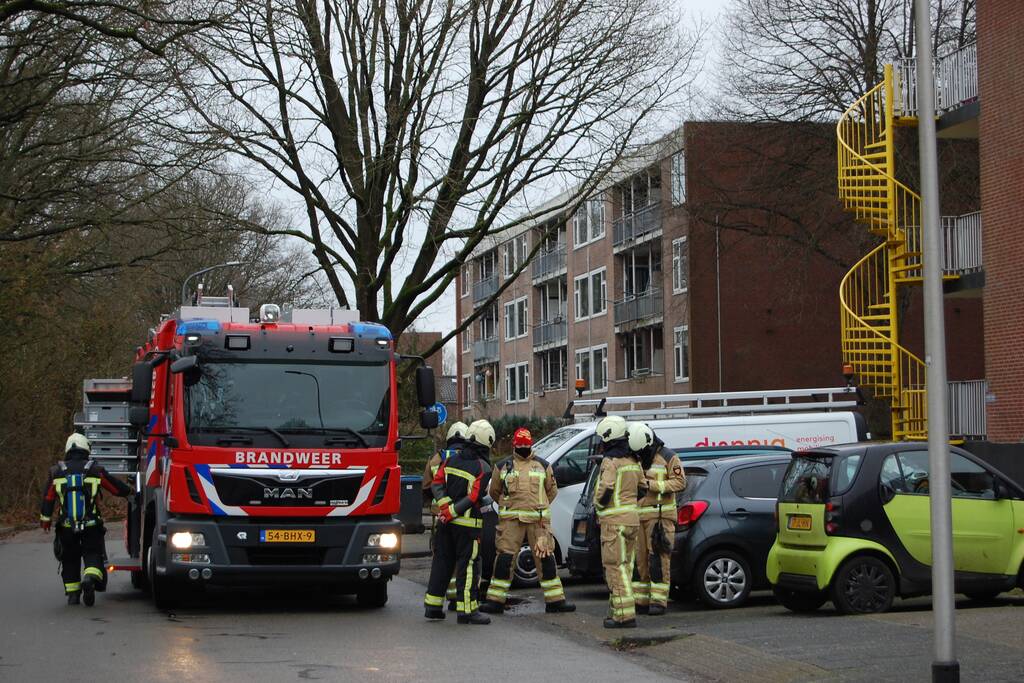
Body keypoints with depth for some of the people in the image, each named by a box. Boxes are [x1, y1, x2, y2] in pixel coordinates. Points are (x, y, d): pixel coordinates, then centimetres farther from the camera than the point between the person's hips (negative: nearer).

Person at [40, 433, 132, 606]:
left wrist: (45, 520, 12)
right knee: (92, 555, 4)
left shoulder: (56, 472, 1)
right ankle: (90, 578, -25)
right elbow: (117, 488, 7)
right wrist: (130, 490, 28)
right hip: (91, 526, -2)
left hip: (66, 527, 2)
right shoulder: (95, 470, -2)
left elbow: (48, 499, 3)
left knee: (70, 559, 16)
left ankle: (72, 594, 13)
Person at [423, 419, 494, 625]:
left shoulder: (451, 459, 6)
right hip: (468, 523, -6)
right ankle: (467, 610, 0)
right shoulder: (483, 468, -12)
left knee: (442, 562, 13)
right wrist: (450, 513, -14)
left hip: (446, 522, 6)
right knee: (467, 565, -1)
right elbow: (473, 498, -18)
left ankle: (433, 606, 17)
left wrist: (446, 506, -8)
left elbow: (436, 484, 1)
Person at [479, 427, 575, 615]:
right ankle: (495, 600, 1)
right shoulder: (503, 467, 9)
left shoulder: (542, 466, 11)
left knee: (546, 557, 1)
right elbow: (493, 491, 19)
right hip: (511, 520, -1)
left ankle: (555, 600, 8)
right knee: (505, 558, -4)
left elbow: (552, 490, 21)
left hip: (538, 520, 1)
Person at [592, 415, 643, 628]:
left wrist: (598, 504, -2)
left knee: (616, 568, -9)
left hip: (614, 520, -9)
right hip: (632, 517, 9)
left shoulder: (610, 461, -13)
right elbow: (642, 487, 18)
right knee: (624, 567, 13)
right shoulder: (633, 461, 14)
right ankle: (617, 609, 18)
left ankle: (625, 615, -14)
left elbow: (604, 491, -21)